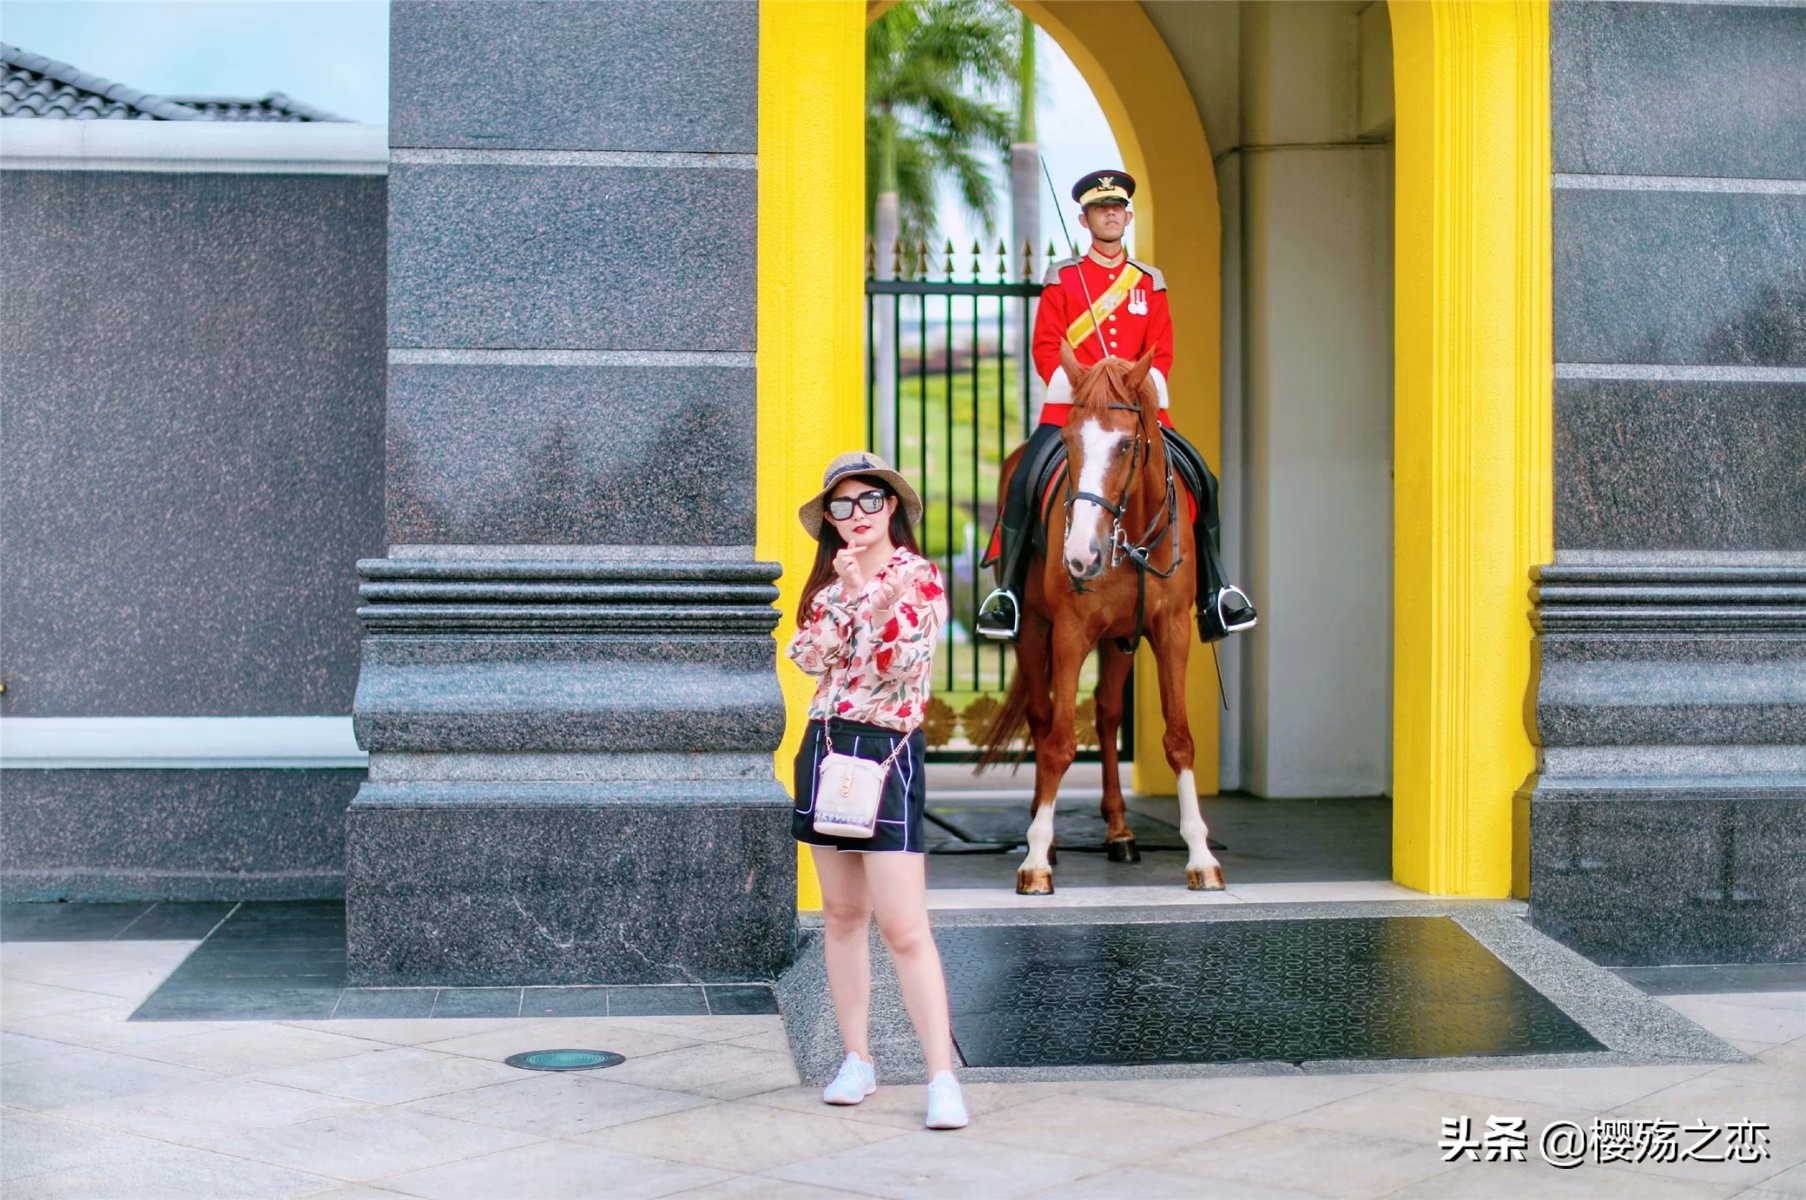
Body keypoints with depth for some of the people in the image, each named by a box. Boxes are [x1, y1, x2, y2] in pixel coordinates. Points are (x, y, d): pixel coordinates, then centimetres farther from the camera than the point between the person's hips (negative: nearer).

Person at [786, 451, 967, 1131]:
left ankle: (943, 1079, -13)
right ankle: (857, 1060, 18)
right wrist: (845, 591, -11)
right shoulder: (830, 579, 13)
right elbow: (807, 655, -1)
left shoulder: (921, 579, -4)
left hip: (886, 750, -6)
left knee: (904, 927, -12)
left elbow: (895, 662, -16)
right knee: (841, 914, 10)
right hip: (825, 745, 6)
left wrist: (865, 590, -12)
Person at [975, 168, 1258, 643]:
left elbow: (1161, 351, 9)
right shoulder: (1062, 279, 7)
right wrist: (1081, 385, -15)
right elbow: (1045, 348, 1)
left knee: (1200, 479, -11)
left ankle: (1214, 592, 2)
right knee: (1023, 480, -23)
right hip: (1071, 406, -2)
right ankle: (1007, 590, -9)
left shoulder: (1150, 283, 15)